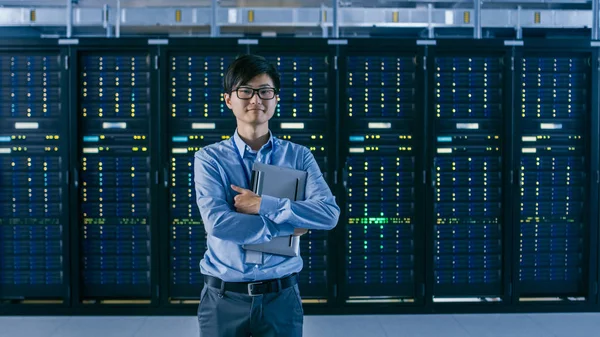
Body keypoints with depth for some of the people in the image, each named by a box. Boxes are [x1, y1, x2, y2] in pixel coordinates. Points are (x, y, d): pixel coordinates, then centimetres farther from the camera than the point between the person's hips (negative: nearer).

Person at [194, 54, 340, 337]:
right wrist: (288, 226, -13)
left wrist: (263, 205, -17)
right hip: (223, 299, 0)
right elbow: (217, 223, -16)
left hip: (280, 296, 1)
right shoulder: (209, 159, -3)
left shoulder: (299, 156, 1)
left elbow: (329, 214, -11)